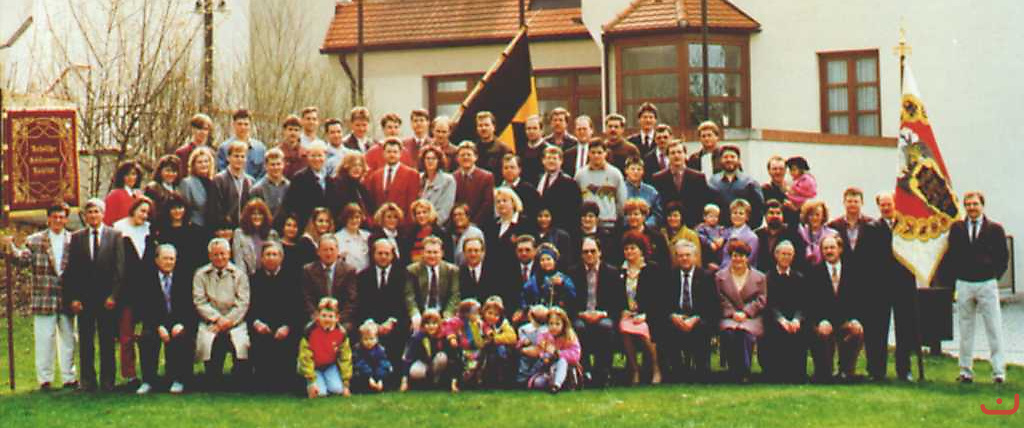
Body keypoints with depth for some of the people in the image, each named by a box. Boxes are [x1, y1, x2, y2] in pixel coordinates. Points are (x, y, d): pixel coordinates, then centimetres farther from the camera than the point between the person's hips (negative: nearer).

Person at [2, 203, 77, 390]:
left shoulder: (73, 241, 5)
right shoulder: (35, 240, 4)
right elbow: (23, 259, -8)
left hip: (66, 300, 1)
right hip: (43, 300, -1)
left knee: (68, 339, 9)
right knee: (44, 340, 1)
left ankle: (69, 378, 18)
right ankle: (45, 379, 8)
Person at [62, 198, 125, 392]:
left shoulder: (115, 236, 4)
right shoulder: (77, 238, 8)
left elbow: (119, 267, 1)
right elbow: (71, 271, 6)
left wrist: (114, 295, -7)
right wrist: (73, 298, -3)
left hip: (107, 298, -1)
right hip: (84, 298, 1)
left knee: (107, 341, 2)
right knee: (85, 341, 2)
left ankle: (107, 381, 7)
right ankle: (87, 381, 8)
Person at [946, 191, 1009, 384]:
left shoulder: (995, 229, 2)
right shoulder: (956, 228, 5)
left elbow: (1003, 256, 5)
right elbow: (951, 255, 9)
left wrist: (995, 276, 0)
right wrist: (957, 275, 3)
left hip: (987, 283, -1)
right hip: (964, 284, 1)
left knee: (994, 330, -2)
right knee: (965, 330, 6)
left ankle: (999, 371, -1)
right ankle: (966, 371, 11)